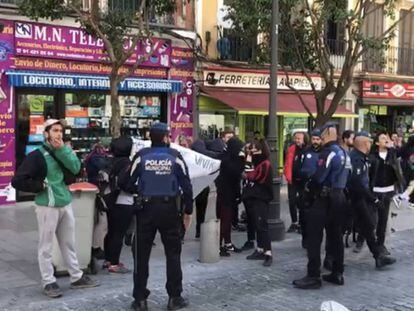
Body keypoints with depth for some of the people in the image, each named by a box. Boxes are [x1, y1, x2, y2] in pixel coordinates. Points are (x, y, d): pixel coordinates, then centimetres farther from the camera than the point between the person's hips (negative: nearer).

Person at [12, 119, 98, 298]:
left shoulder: (63, 152, 12)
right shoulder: (37, 156, -10)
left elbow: (76, 168, -7)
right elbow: (17, 181, -14)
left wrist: (62, 149, -13)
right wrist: (41, 186, -10)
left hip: (66, 204, 7)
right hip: (48, 206, -6)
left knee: (69, 243, 15)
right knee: (46, 246, 3)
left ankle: (77, 277, 24)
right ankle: (48, 282, 12)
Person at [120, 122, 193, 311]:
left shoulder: (141, 156, -3)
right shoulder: (175, 156, -4)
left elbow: (126, 183, -3)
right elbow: (186, 185, -4)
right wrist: (188, 210, 5)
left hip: (146, 209, 0)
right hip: (169, 209, 0)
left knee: (141, 254, 8)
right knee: (173, 253, 11)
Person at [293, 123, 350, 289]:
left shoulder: (329, 152, -15)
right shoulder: (344, 153, 13)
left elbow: (319, 176, -21)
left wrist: (308, 186, -2)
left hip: (326, 198, -9)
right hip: (339, 196, 9)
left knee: (314, 236, -5)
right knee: (335, 236, 13)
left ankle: (313, 276, -5)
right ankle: (337, 274, 18)